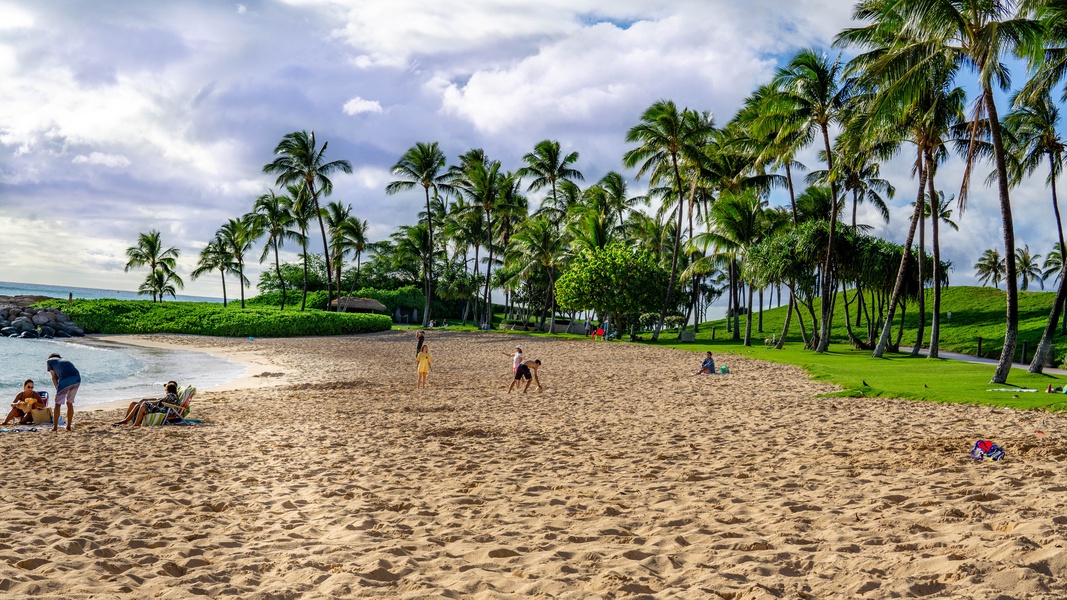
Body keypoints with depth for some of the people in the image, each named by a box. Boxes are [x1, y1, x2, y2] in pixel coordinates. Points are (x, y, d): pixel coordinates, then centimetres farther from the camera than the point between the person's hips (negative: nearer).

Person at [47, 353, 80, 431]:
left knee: (58, 403, 5)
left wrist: (57, 389, 23)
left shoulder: (50, 360, 25)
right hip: (77, 378, 5)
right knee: (69, 403, 18)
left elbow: (54, 377, 19)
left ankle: (55, 426, 3)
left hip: (66, 379, -5)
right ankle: (69, 426, 20)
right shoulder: (64, 359, 37)